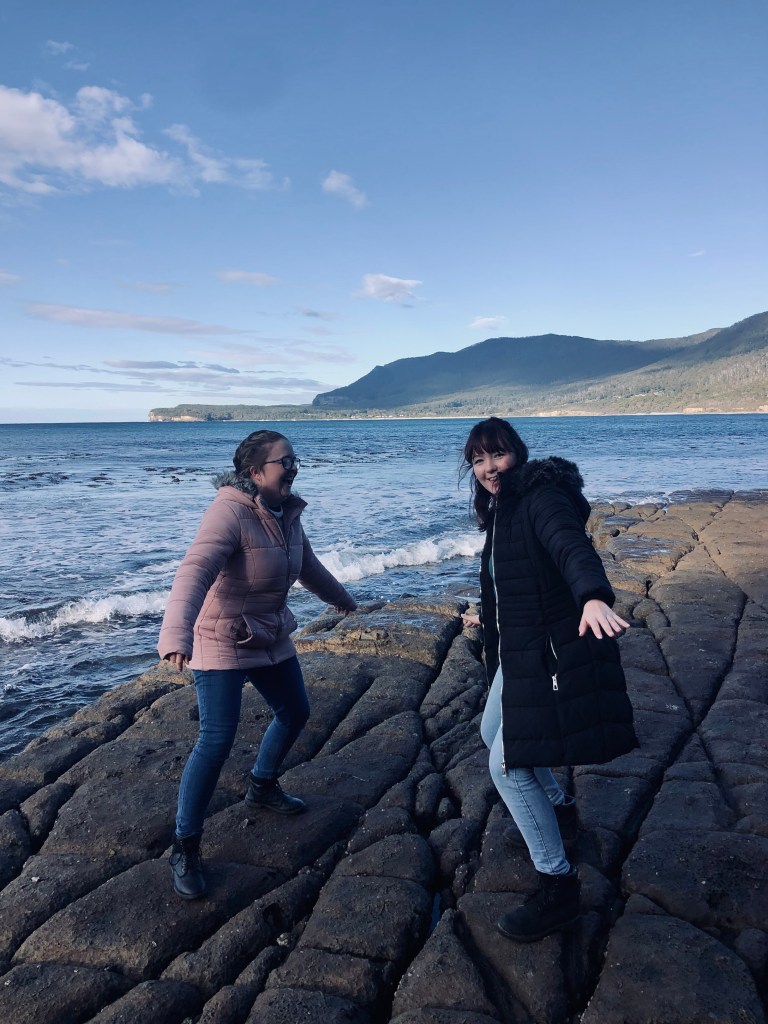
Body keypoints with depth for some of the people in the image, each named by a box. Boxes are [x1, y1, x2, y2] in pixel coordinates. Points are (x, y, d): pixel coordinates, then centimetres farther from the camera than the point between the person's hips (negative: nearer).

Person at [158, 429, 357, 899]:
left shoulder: (287, 513, 0)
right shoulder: (230, 512, -25)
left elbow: (307, 564, 19)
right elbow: (194, 573, -38)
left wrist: (340, 597, 35)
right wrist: (177, 636, -53)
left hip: (272, 640, 8)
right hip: (222, 643, -8)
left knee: (295, 712, 18)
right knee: (217, 740, -12)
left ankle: (263, 786, 45)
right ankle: (186, 846, 6)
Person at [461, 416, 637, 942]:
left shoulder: (541, 499, -19)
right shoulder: (501, 508, 9)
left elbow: (573, 547, -40)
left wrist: (595, 597, -59)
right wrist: (486, 619, 40)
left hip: (552, 654, -10)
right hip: (519, 650, 10)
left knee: (507, 764, -11)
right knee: (494, 734, 26)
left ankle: (558, 887, 4)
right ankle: (560, 807, 48)